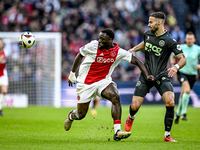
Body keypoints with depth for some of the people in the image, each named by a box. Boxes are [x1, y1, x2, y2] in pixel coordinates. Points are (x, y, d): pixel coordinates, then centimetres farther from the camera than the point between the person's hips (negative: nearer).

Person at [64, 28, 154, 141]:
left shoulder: (118, 52, -9)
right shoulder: (93, 46, -14)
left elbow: (136, 61, -3)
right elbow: (80, 56, 3)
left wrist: (147, 75, -13)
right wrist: (72, 73, 12)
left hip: (103, 81, 1)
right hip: (85, 83, -1)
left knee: (115, 97, -30)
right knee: (81, 114, 4)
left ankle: (117, 131, -31)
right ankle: (71, 116, 45)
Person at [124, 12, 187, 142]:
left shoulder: (169, 41, -14)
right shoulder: (147, 34, 3)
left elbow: (183, 59, -15)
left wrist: (176, 67, -35)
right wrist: (133, 50, 13)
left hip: (161, 76, -3)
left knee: (170, 102, -24)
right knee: (135, 106, -2)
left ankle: (167, 135, -10)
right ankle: (131, 117, 37)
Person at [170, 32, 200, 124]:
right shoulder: (181, 48, -2)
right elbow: (173, 57, 15)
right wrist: (173, 65, -2)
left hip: (192, 74, 3)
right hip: (182, 72, -2)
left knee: (183, 94, 12)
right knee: (187, 90, -27)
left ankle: (178, 113, 35)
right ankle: (184, 113, -20)